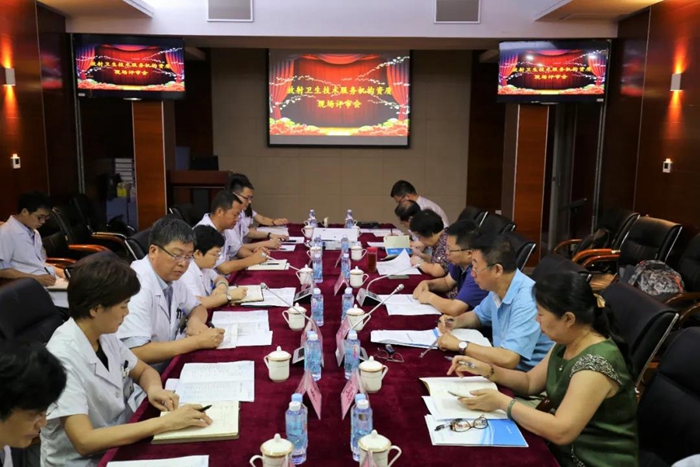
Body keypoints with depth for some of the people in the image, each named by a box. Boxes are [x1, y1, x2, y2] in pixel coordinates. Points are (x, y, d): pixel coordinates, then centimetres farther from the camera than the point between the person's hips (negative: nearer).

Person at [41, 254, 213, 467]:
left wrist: (154, 389, -11)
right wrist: (164, 422, -29)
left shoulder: (104, 335, -3)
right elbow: (84, 441, -29)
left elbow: (144, 371, 11)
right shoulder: (63, 359, -24)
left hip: (123, 440, 6)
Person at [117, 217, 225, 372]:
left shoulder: (171, 276, -1)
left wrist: (195, 321, -8)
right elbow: (136, 353, -29)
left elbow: (197, 308, 16)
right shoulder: (137, 286, -24)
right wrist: (198, 341, -24)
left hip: (168, 364, 8)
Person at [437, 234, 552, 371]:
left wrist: (460, 345, -23)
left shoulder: (526, 300, -27)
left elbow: (507, 359, -35)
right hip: (503, 367, 7)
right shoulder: (497, 289, -1)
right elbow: (479, 315, 21)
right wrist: (455, 322, 0)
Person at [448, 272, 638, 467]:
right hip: (566, 449, 7)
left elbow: (561, 432, -32)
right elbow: (530, 382, 11)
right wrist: (486, 369, -3)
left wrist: (502, 402, -24)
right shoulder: (565, 344, -1)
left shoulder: (596, 363, -27)